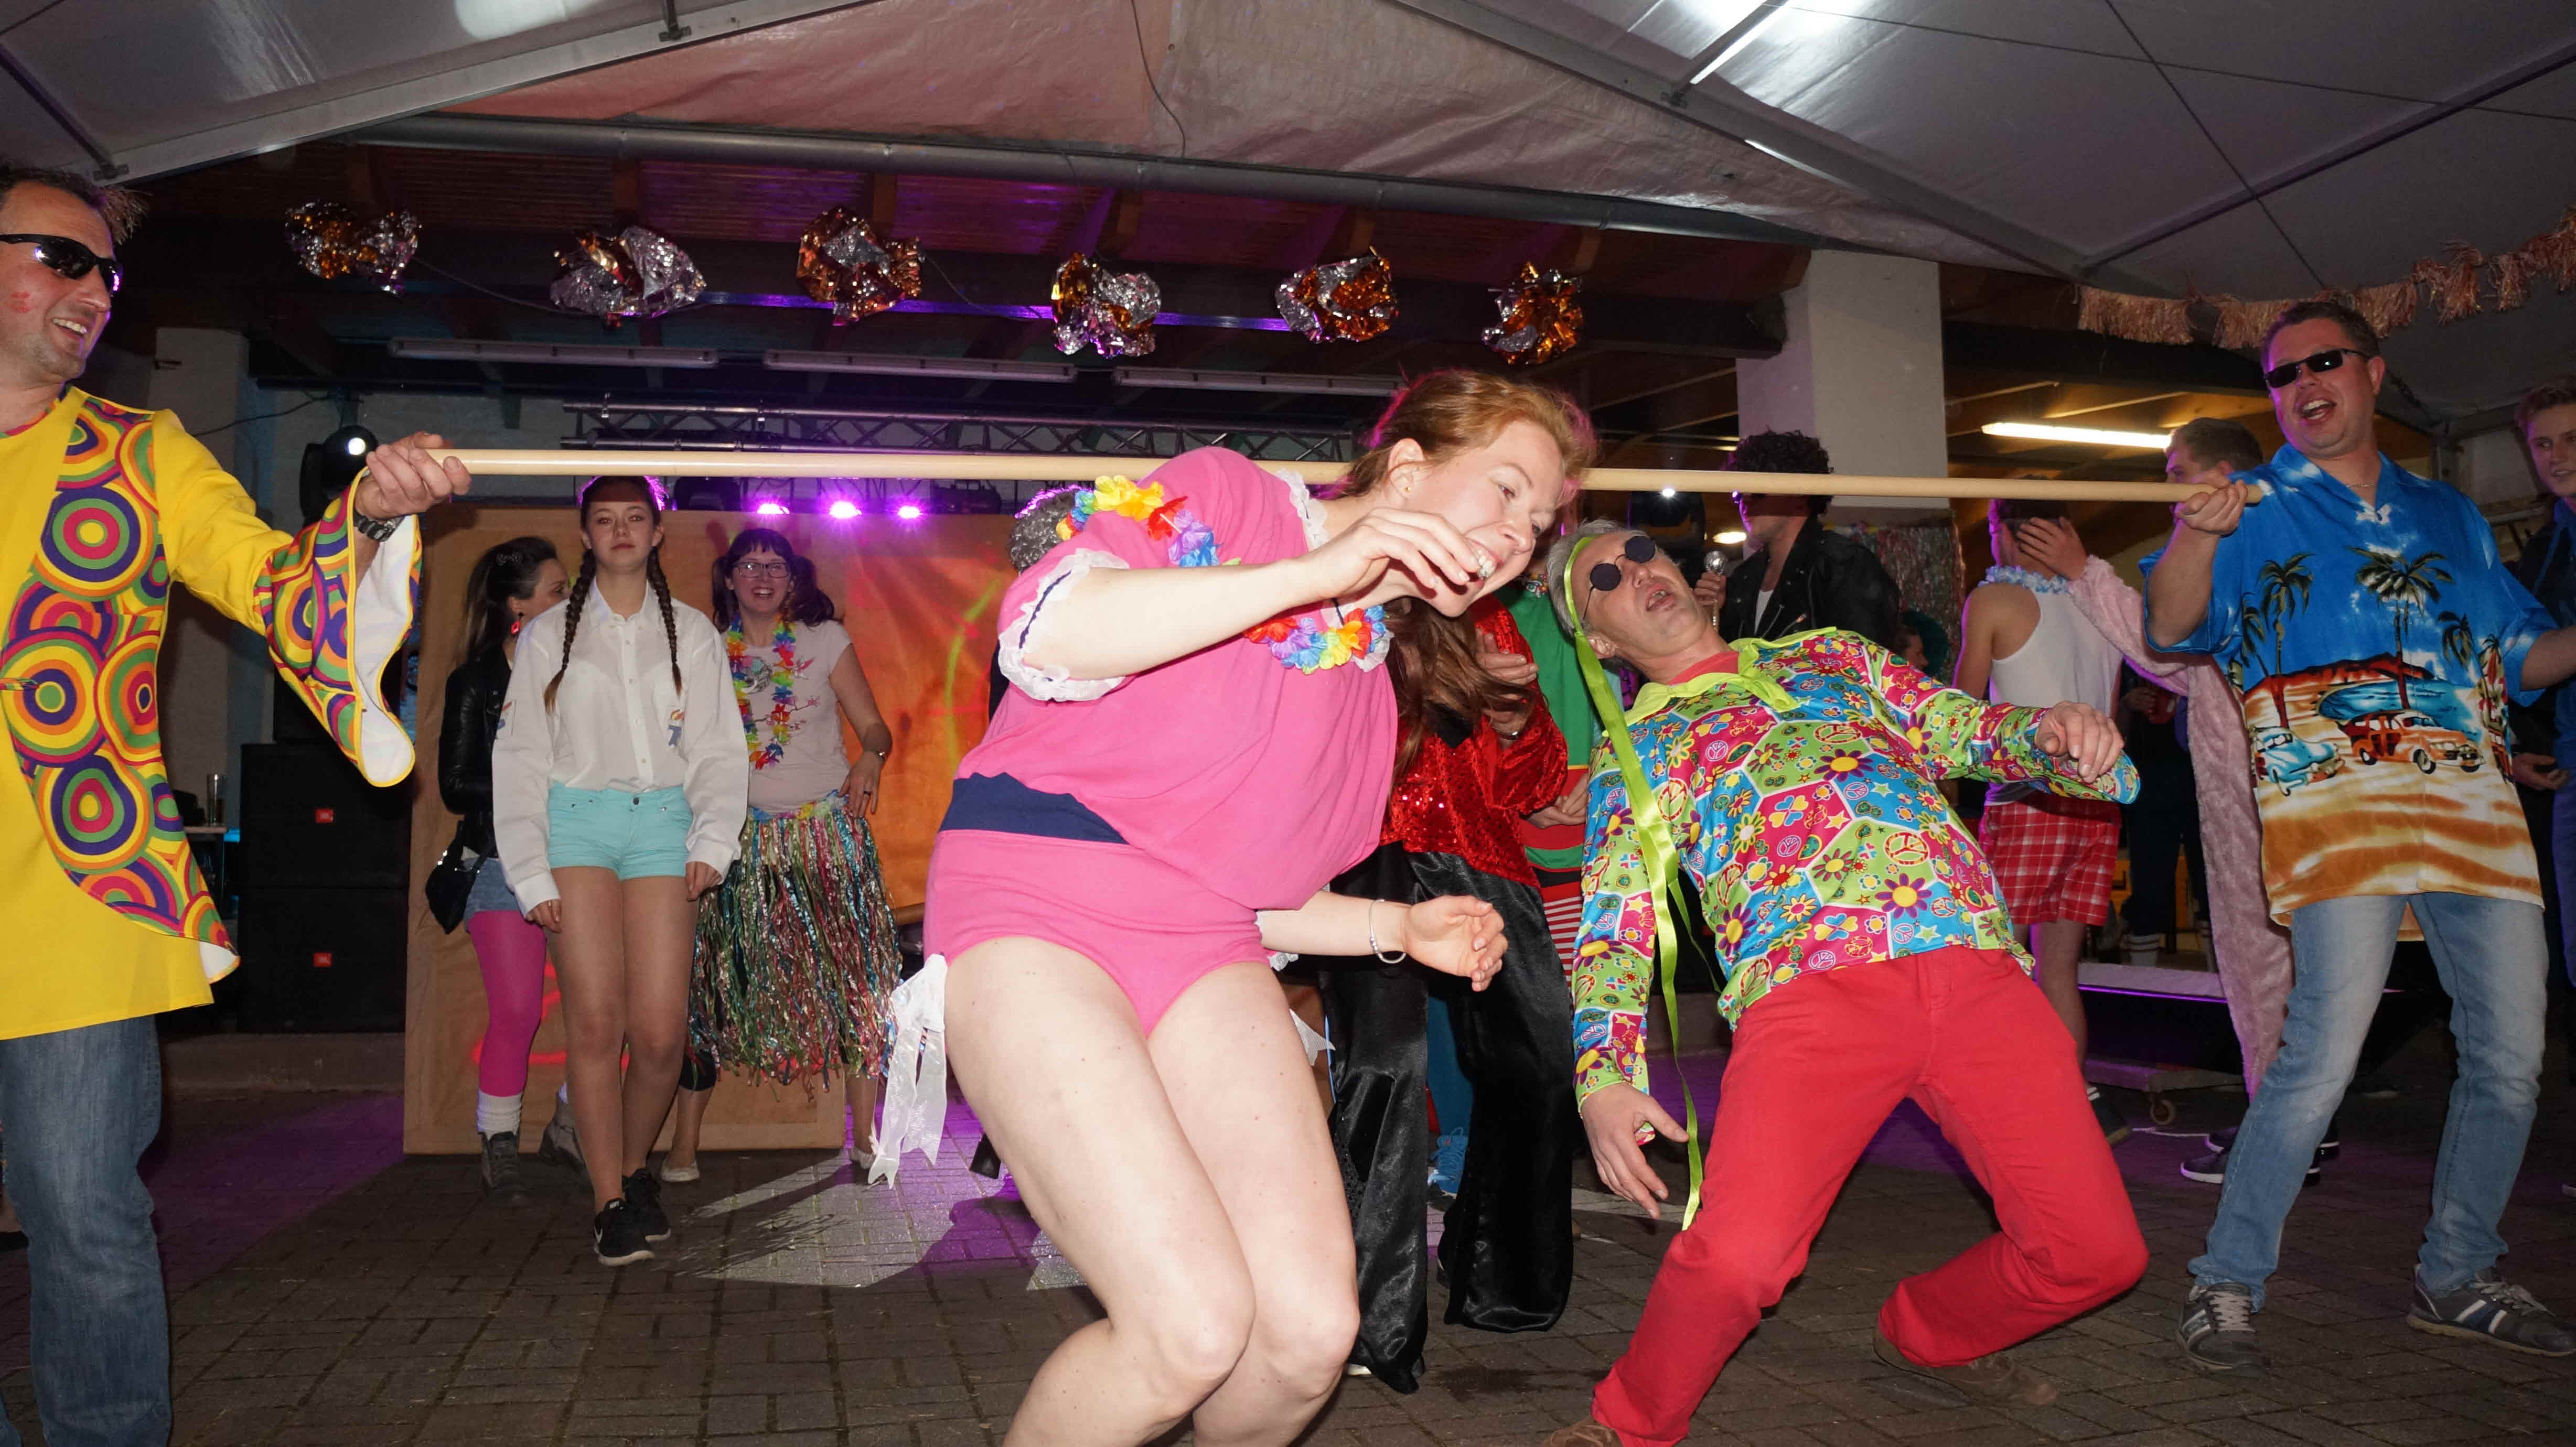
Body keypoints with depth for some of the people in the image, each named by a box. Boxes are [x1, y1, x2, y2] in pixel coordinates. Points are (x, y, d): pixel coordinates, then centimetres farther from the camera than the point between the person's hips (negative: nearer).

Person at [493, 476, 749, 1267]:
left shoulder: (692, 632, 12)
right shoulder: (549, 633, 10)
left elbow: (719, 749, 11)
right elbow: (519, 757, 7)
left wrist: (712, 842, -4)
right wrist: (531, 873, -2)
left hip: (662, 823, 1)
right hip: (577, 822, 0)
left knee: (661, 1029, -8)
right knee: (595, 1021, -10)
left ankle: (633, 1166, 17)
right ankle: (610, 1202, 0)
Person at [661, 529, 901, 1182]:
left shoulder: (826, 640, 5)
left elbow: (873, 726, 3)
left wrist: (871, 757, -17)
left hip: (827, 832, -1)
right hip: (741, 840, 1)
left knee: (853, 975, -3)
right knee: (710, 983, -2)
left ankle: (865, 1136, 7)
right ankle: (683, 1146, 7)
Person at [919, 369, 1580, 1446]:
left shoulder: (1371, 689, 20)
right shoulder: (1222, 500, 1)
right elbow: (1043, 636, -18)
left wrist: (1398, 929, 10)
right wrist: (1318, 571, -19)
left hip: (1204, 950, 6)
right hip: (1033, 909, -6)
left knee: (1311, 1329, -10)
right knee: (1192, 1327, -20)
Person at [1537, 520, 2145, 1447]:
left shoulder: (1830, 654, 27)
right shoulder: (1632, 753, 18)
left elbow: (1969, 732, 23)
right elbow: (1613, 935, 10)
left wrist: (2053, 739, -1)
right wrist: (1602, 1081, -6)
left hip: (1976, 966, 4)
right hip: (1811, 984, -3)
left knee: (2097, 1251, 0)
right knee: (1736, 1259, -23)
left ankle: (1927, 1337, 32)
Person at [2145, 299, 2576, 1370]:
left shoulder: (2447, 513, 21)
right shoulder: (2255, 508, 8)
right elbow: (2171, 628, -9)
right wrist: (2193, 534, -28)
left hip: (2474, 800, 6)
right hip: (2334, 798, -5)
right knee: (2325, 1049, -18)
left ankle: (2456, 1279, 25)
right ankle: (2226, 1283, -7)